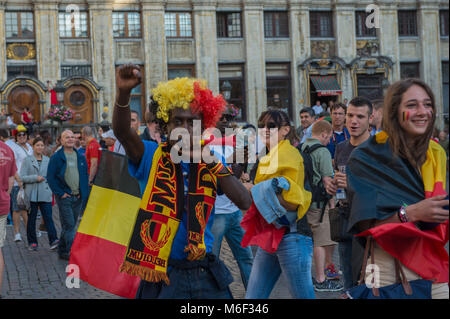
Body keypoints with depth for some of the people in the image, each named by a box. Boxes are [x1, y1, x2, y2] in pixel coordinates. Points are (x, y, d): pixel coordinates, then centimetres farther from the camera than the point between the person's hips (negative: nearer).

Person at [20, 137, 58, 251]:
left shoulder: (48, 160, 11)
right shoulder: (27, 160, 2)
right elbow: (22, 177, -3)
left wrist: (51, 190, 10)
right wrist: (35, 178, -13)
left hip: (45, 194, 1)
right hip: (31, 195, -1)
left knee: (48, 217, -8)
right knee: (31, 219, 6)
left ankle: (53, 240, -13)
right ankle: (32, 242, 14)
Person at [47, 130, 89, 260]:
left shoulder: (81, 157, 12)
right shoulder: (56, 157, -4)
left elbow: (85, 176, 17)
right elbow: (50, 177, -6)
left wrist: (84, 193, 6)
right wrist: (61, 193, -11)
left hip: (78, 197, 5)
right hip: (64, 197, -5)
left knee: (69, 225, 12)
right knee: (69, 225, -10)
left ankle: (62, 251, 23)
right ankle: (72, 252, -9)